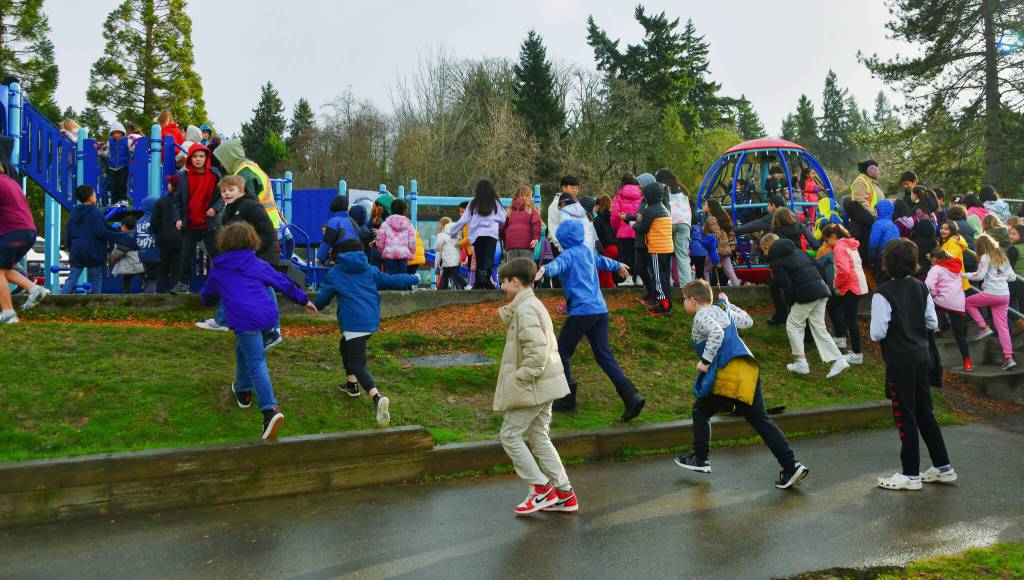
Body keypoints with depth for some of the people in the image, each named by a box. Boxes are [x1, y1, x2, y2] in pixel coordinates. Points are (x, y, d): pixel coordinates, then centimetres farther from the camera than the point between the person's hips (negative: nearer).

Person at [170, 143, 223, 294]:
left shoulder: (215, 175, -1)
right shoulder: (183, 176, 2)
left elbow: (223, 195, 3)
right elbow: (177, 200, 4)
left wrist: (216, 208, -14)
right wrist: (177, 218, -5)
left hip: (210, 223, -2)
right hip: (190, 225, 2)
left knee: (216, 253, 0)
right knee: (187, 255, 7)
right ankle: (183, 283, 16)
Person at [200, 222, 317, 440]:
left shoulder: (218, 271, 14)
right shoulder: (259, 265, 16)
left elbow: (206, 297, 30)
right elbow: (283, 282, 20)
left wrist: (209, 301, 55)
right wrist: (303, 300, 31)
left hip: (244, 320, -4)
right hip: (267, 315, 4)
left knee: (256, 365, -9)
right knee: (243, 350, 29)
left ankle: (270, 410, -25)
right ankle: (243, 390, 44)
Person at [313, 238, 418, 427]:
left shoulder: (335, 273, 8)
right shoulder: (370, 271, 17)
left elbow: (322, 297, 11)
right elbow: (391, 280, 16)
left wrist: (313, 305, 33)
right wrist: (414, 279, 30)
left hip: (353, 324, -6)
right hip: (372, 321, 6)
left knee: (358, 365, -12)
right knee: (345, 347, 32)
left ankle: (377, 397, -35)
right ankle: (352, 384, 41)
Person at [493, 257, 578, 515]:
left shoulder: (525, 309, -18)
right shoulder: (534, 305, 14)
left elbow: (537, 352, -25)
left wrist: (519, 379, -19)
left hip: (531, 387, -10)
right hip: (544, 386, 10)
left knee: (509, 435, 1)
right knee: (538, 437, 15)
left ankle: (542, 488, 6)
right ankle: (564, 494, 18)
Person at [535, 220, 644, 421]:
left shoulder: (568, 254, -4)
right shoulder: (587, 251, 19)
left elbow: (558, 264, -28)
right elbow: (602, 261, 40)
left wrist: (544, 270, -50)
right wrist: (618, 266, 62)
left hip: (581, 311, -8)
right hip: (600, 310, 8)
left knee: (562, 352, 6)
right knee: (604, 355, 7)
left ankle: (567, 399, 9)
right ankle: (632, 397, -5)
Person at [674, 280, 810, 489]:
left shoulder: (701, 317, -4)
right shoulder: (722, 310, 21)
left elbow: (717, 332, -25)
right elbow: (747, 321, 36)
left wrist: (705, 361, -18)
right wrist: (728, 303, 43)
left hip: (728, 375, -8)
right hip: (748, 371, 8)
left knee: (701, 411, 12)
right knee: (761, 420, 6)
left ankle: (701, 459, 18)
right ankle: (791, 465, -1)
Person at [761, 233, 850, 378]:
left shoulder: (775, 261, -3)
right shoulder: (796, 251, 21)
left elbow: (787, 286, -11)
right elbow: (816, 266, 18)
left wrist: (791, 302, 6)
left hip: (806, 294, -8)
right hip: (821, 290, 8)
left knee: (793, 326, 10)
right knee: (818, 327, 14)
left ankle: (801, 362, 9)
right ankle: (838, 360, 7)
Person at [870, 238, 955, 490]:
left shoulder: (883, 294, -17)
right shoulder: (921, 288, 4)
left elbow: (878, 333, -18)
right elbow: (933, 323, 8)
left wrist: (875, 333, 3)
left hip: (899, 362, -7)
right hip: (921, 358, 7)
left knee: (905, 416, 1)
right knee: (925, 413, 17)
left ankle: (911, 474, 9)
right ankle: (942, 466, 25)